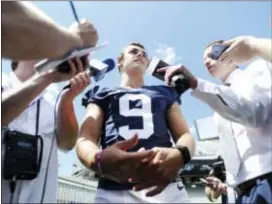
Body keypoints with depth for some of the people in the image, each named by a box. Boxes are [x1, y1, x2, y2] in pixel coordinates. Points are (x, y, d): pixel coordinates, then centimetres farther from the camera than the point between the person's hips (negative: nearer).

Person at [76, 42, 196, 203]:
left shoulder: (165, 93, 23)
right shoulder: (102, 94, 19)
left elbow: (186, 135, 12)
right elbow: (85, 140, 6)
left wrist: (179, 155, -15)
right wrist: (99, 160, -21)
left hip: (166, 187, 2)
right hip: (113, 191, -1)